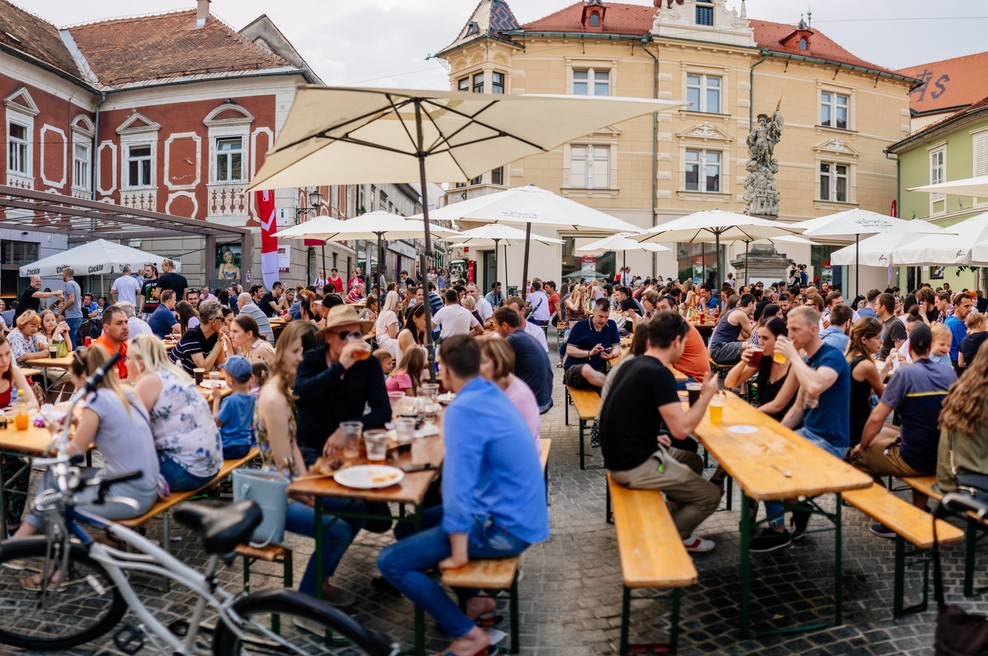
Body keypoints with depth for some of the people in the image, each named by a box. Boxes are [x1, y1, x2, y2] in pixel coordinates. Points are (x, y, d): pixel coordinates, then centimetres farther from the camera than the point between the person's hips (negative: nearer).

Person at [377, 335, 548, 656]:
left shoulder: (462, 410, -24)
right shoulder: (492, 392, 5)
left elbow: (459, 486, -26)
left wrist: (458, 555, -19)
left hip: (505, 528, -9)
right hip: (520, 512, 9)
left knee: (390, 561, -7)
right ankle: (473, 599, 21)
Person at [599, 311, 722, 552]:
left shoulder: (631, 364, 5)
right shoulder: (659, 374, -22)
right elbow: (681, 429, -24)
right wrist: (706, 395, -10)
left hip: (620, 454, 9)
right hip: (634, 466, -9)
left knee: (693, 461, 25)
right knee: (710, 496, -1)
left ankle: (678, 520, 30)